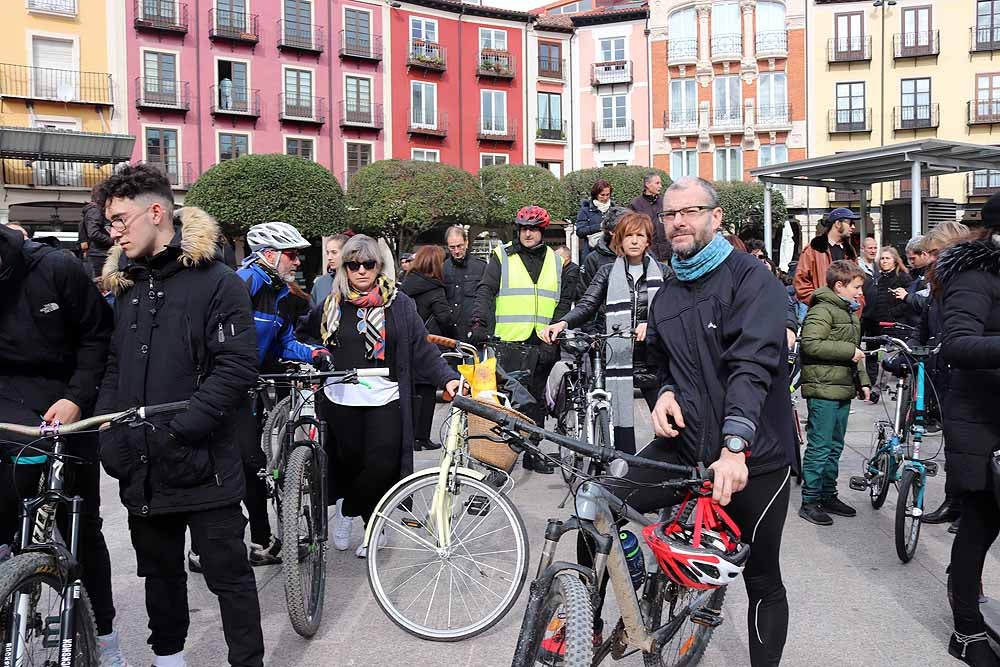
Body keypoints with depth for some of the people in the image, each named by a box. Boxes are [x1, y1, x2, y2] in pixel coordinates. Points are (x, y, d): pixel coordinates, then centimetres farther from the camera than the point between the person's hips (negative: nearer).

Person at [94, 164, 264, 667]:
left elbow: (238, 365, -17)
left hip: (203, 463, -7)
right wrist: (108, 435, 5)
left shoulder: (217, 282, -10)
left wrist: (180, 428, -20)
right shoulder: (126, 285, 12)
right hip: (141, 468, 7)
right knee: (159, 570, 21)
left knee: (228, 573, 4)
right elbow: (114, 367, 17)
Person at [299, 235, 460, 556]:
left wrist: (448, 378, -14)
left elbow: (422, 349, -3)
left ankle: (348, 510, 21)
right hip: (341, 400, 2)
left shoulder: (399, 304, 1)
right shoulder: (330, 305, 8)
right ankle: (373, 527, 31)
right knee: (348, 465, 7)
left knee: (381, 467, -7)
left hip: (385, 400, -2)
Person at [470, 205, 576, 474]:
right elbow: (485, 291, -4)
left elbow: (565, 299, 17)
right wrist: (480, 322, -19)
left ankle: (532, 452, 20)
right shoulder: (502, 256, 5)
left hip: (542, 343, 4)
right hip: (508, 341, -3)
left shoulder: (555, 262, 15)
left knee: (536, 398, 10)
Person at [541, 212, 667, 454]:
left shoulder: (662, 272, 11)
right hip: (619, 359, 0)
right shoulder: (608, 272, 10)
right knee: (621, 426, -1)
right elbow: (587, 305, -2)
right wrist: (563, 323, -21)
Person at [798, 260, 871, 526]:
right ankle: (809, 502, 2)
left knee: (835, 447, 15)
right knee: (819, 448, -6)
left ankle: (828, 496, 26)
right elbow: (811, 344, -26)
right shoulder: (822, 311, -12)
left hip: (843, 389, 10)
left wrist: (863, 381, 20)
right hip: (823, 389, -10)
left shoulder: (850, 313, 20)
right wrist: (849, 351, -20)